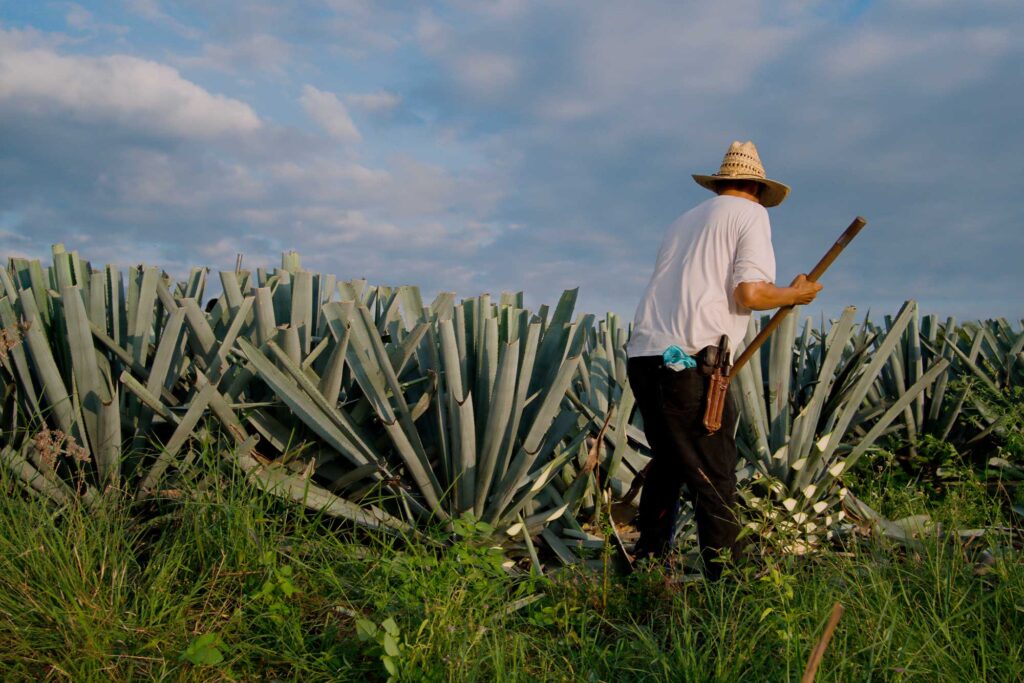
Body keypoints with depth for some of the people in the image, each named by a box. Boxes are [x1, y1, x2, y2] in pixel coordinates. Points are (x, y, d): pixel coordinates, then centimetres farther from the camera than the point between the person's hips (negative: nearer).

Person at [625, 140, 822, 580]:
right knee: (714, 481, -1)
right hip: (689, 362, -7)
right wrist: (796, 294, 9)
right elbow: (750, 294, -9)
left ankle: (648, 561, 30)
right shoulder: (751, 214, 5)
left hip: (643, 357, 7)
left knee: (668, 465, 22)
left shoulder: (685, 220, 24)